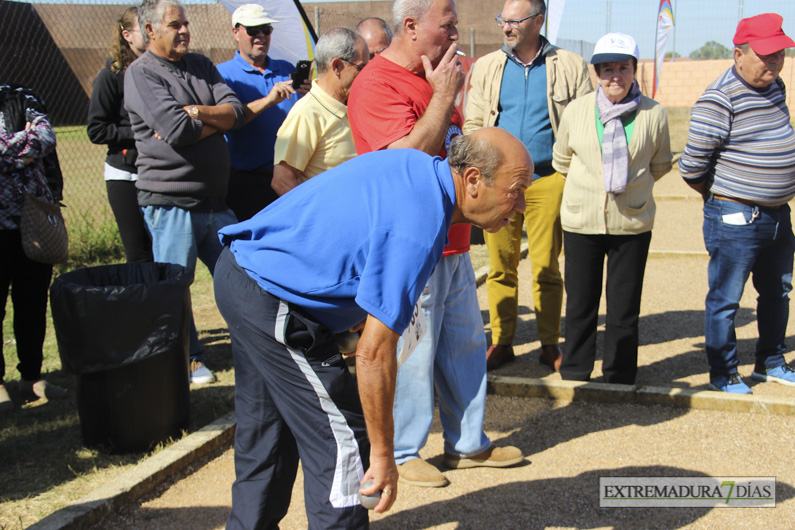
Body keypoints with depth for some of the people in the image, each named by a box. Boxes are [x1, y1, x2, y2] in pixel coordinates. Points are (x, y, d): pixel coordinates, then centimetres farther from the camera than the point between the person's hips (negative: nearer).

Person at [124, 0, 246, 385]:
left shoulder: (201, 65, 13)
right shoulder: (140, 74, -7)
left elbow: (235, 111, -1)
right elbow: (176, 130, -20)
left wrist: (195, 113, -15)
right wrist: (215, 122, -5)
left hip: (214, 200, 6)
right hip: (171, 203, -6)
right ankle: (189, 360, 18)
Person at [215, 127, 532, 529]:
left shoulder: (416, 165, 2)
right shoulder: (419, 228, -25)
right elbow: (374, 353, -25)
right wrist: (383, 454, -15)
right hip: (273, 303, -10)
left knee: (265, 436, 22)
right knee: (342, 444, -3)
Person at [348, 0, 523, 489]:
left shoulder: (434, 78, 14)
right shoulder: (377, 86, -16)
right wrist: (444, 97, -20)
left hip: (451, 242, 10)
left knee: (465, 345, 16)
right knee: (412, 353, 0)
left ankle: (468, 444, 30)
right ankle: (401, 453, 17)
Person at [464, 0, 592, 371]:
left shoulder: (570, 67, 4)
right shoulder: (486, 67, 10)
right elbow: (473, 125, 12)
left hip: (547, 180, -2)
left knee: (546, 267, 2)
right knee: (500, 267, 5)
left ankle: (550, 345, 15)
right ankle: (501, 342, 17)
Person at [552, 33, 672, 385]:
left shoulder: (653, 114, -4)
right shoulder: (576, 111, -1)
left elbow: (661, 164, 13)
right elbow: (561, 160, 15)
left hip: (632, 224, -1)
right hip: (581, 222, 1)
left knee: (624, 308, 6)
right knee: (580, 304, 8)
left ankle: (620, 380, 21)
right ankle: (574, 376, 25)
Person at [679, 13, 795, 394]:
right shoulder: (720, 99, -19)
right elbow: (692, 166, -17)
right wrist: (721, 196, 0)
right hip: (735, 219, -8)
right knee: (725, 299, 1)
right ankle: (722, 374, 15)